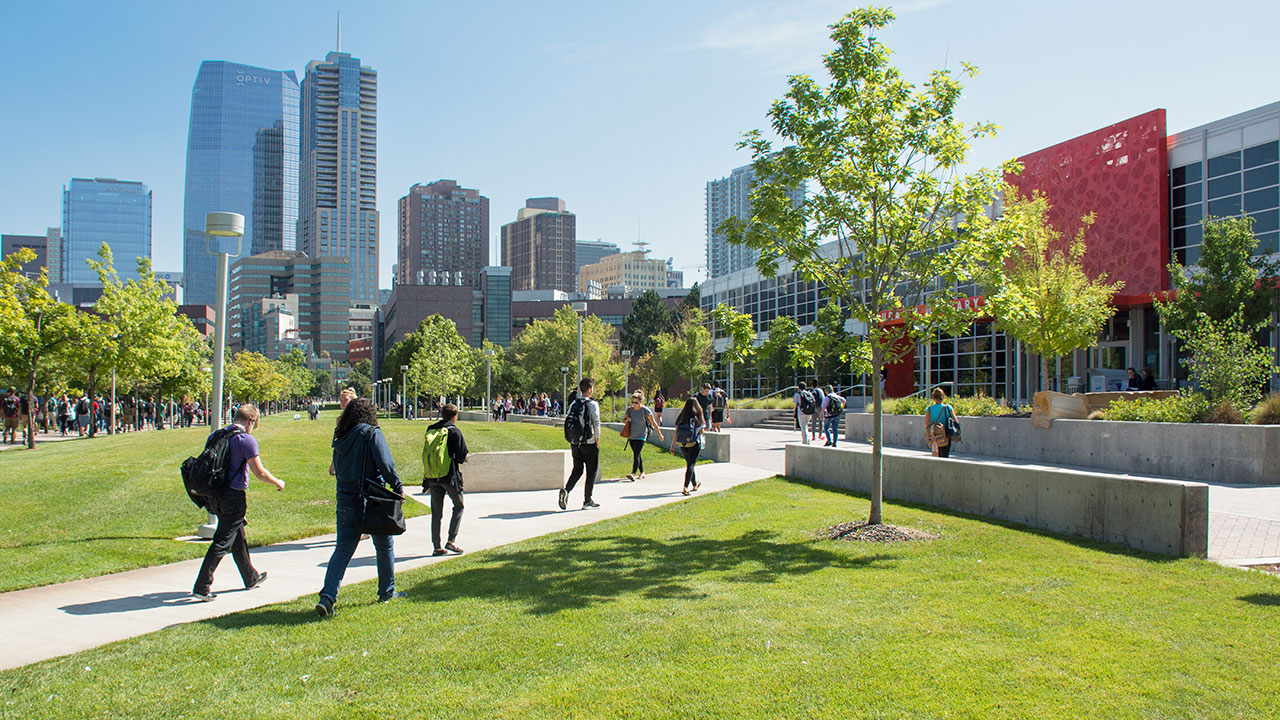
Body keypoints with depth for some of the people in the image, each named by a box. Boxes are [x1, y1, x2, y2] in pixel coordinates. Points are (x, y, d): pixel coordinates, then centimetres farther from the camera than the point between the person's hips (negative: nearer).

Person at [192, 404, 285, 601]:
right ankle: (202, 587, -5)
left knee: (238, 538, 20)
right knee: (222, 543, -3)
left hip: (215, 496, 8)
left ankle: (251, 578, 34)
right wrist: (278, 483, 5)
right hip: (233, 496, -8)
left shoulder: (214, 436, 9)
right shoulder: (246, 440, -14)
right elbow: (260, 473, -13)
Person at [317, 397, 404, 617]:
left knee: (342, 549, 5)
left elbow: (337, 469, 14)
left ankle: (327, 596, -8)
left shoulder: (340, 439, 8)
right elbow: (385, 464, -16)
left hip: (345, 500, 5)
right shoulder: (372, 434, -9)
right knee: (384, 546, 12)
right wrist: (398, 487, -9)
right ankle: (387, 592, 24)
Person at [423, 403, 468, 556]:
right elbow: (462, 456, -10)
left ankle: (437, 547, 7)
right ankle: (451, 541, 0)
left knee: (436, 512, 8)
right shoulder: (454, 431, -8)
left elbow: (425, 454, 13)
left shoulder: (430, 430, 7)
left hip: (433, 478, 5)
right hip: (450, 476, -4)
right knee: (458, 507, 11)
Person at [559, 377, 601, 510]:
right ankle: (587, 501, 13)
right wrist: (597, 443, -1)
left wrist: (571, 441, 15)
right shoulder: (592, 404, -10)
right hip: (589, 444, -5)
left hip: (575, 444, 5)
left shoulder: (573, 404, 6)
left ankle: (566, 490, -8)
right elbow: (596, 424, -11)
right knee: (591, 472, 8)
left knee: (577, 470, 15)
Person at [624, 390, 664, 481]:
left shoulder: (645, 410, -10)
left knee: (636, 454, -17)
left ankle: (633, 474, -27)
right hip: (631, 436, 6)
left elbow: (654, 423, -3)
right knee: (637, 455, 13)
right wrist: (627, 420, -6)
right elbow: (625, 419, 19)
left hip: (641, 436, -5)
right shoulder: (630, 409, 3)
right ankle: (642, 473, 26)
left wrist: (659, 434, 2)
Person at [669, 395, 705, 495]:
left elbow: (675, 433, -2)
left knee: (689, 464, 21)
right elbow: (701, 432, -5)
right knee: (691, 465, -1)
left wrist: (672, 446, 3)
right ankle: (685, 487, -16)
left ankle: (694, 485, 38)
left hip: (683, 445, 4)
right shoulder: (697, 417, -10)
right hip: (695, 444, -4)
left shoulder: (681, 417, -1)